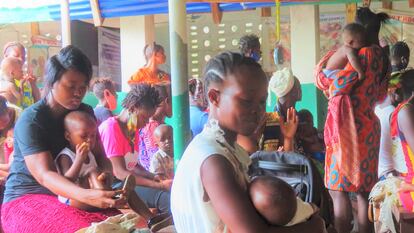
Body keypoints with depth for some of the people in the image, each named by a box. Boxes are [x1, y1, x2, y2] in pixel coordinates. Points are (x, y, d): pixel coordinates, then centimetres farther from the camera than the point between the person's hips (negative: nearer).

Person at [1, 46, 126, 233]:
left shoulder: (85, 112, 3)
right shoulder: (30, 121, -17)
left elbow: (99, 156, 1)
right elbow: (44, 175, -28)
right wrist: (88, 195, -46)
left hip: (71, 195, 5)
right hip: (27, 198, -5)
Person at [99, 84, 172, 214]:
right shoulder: (111, 127, -15)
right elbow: (120, 173, -20)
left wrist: (155, 178, -3)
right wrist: (160, 185, -24)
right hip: (113, 186, -9)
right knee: (163, 196, -29)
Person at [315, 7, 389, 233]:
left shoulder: (365, 54, -16)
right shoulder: (380, 56, 11)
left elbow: (337, 85, -16)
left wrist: (323, 63, -1)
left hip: (349, 129, -9)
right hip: (368, 126, 9)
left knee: (338, 190, -3)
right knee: (364, 189, 12)